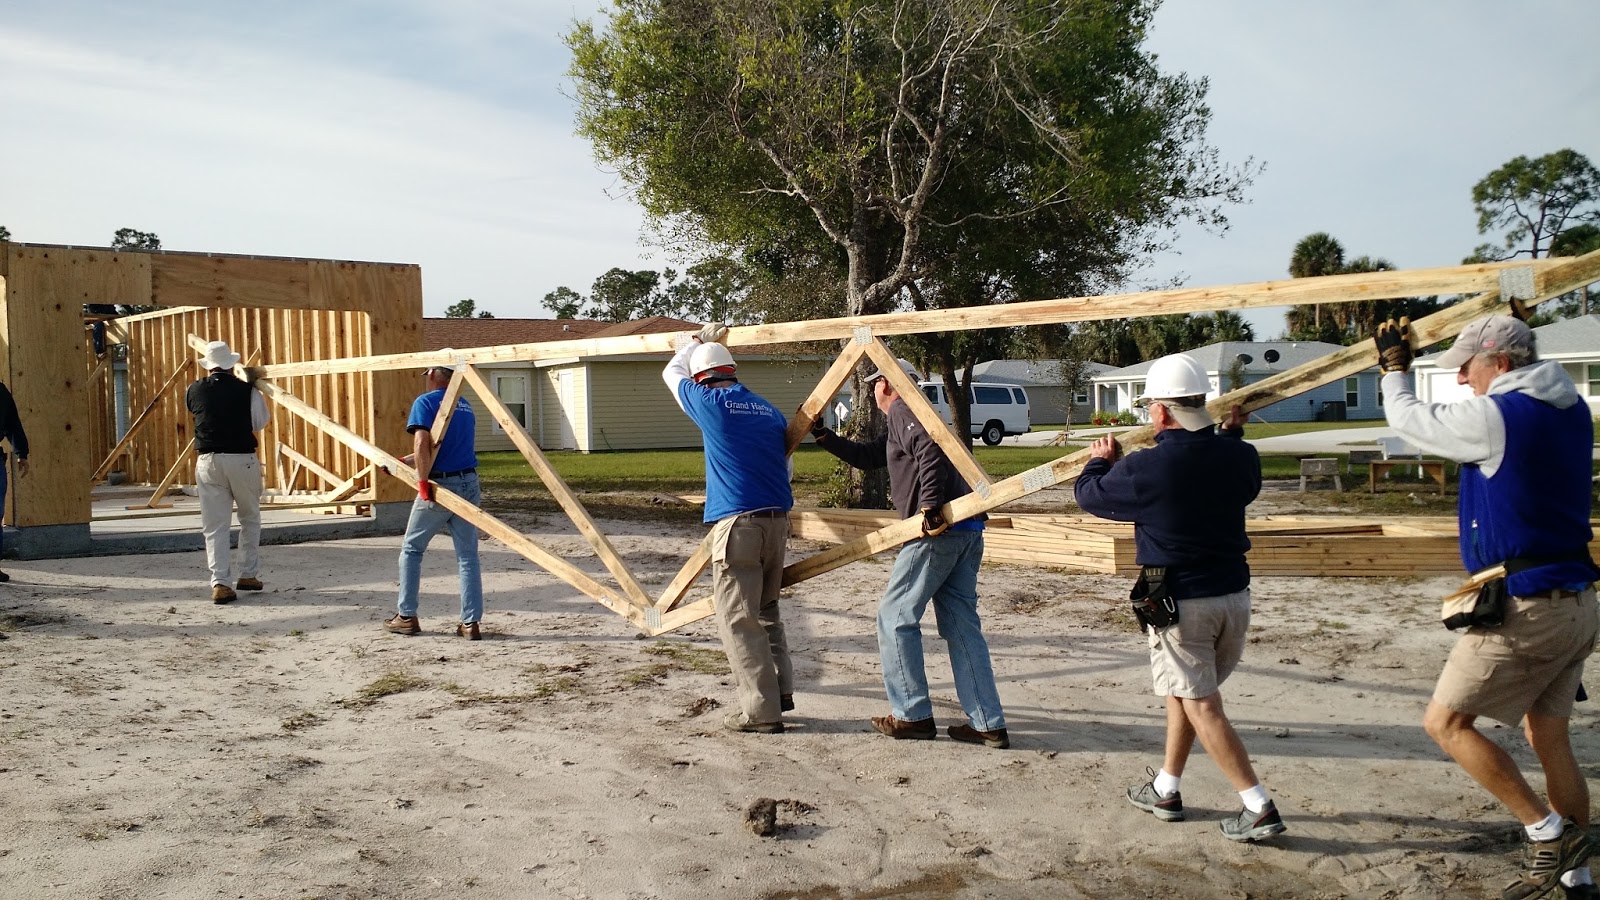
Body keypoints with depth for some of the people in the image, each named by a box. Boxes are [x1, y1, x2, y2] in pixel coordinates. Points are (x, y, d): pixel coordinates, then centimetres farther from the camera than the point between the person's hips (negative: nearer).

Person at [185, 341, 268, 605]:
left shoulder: (194, 391, 3)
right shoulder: (247, 390, -5)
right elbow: (260, 422, 3)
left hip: (208, 462, 2)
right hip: (242, 460, -1)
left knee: (214, 526, 4)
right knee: (250, 519, 18)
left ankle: (220, 583, -5)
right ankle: (248, 574, 20)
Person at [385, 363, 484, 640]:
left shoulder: (425, 402, -7)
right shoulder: (465, 406, 15)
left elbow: (422, 444, -23)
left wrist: (423, 482, -17)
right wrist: (402, 462, 27)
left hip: (439, 487, -5)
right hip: (469, 485, 5)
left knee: (411, 549, 13)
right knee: (467, 555, 6)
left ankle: (407, 616, 18)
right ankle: (471, 622, 3)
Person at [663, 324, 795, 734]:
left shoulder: (711, 403, -1)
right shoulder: (769, 411, 14)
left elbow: (672, 372, 19)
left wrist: (699, 340, 35)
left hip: (737, 522, -6)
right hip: (777, 521, 7)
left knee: (738, 620, -3)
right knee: (766, 611, 19)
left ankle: (761, 711, -4)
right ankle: (780, 692, 18)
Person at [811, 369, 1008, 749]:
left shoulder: (903, 412, -2)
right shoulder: (902, 423, 28)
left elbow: (930, 451, -20)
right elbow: (866, 456, 36)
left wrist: (930, 506, -26)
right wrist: (823, 435, 36)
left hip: (939, 530, -10)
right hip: (967, 531, 10)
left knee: (895, 617, 0)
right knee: (961, 624, 9)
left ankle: (913, 716, 5)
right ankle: (988, 725, 7)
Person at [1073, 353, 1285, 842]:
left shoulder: (1146, 468, -18)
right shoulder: (1239, 456, -3)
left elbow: (1089, 494, -1)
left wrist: (1100, 460, 19)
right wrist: (1232, 434, 33)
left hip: (1179, 603, -6)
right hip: (1234, 595, 7)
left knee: (1201, 706, 1)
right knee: (1186, 691, 20)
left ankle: (1259, 807, -4)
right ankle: (1165, 789, 30)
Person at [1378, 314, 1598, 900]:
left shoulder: (1494, 416, -15)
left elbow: (1405, 418, -1)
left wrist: (1394, 364, 16)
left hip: (1525, 609, -9)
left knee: (1445, 721, 1)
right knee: (1550, 740, 16)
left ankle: (1548, 831, 0)